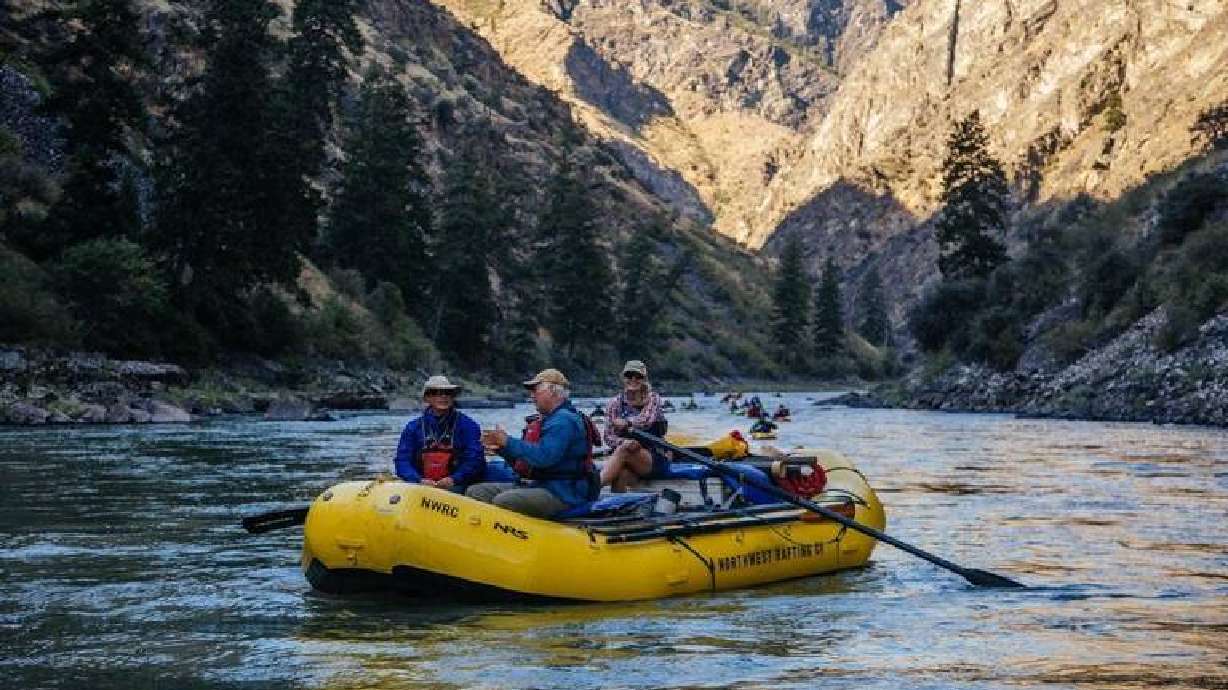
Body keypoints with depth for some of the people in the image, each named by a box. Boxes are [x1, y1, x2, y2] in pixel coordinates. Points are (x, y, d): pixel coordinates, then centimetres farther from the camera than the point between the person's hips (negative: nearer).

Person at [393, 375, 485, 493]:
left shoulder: (468, 425, 8)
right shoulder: (413, 427, 13)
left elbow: (475, 460, 0)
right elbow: (402, 461, 6)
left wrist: (454, 479, -16)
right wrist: (419, 480, -13)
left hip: (456, 486, -1)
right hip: (421, 487, 2)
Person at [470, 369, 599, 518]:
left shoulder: (564, 420, -12)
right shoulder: (543, 420, 20)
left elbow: (544, 457, -26)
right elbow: (522, 462, 23)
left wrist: (508, 442, -15)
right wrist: (501, 447, 6)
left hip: (561, 495, -11)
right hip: (537, 485, 11)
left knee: (502, 502, -32)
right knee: (475, 492, 2)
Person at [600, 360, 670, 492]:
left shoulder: (653, 398, 2)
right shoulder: (615, 403, 6)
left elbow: (646, 420, -19)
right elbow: (609, 437, -1)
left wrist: (626, 422, -15)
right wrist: (624, 442, -18)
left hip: (654, 459, -2)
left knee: (623, 451, -32)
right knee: (620, 475, -33)